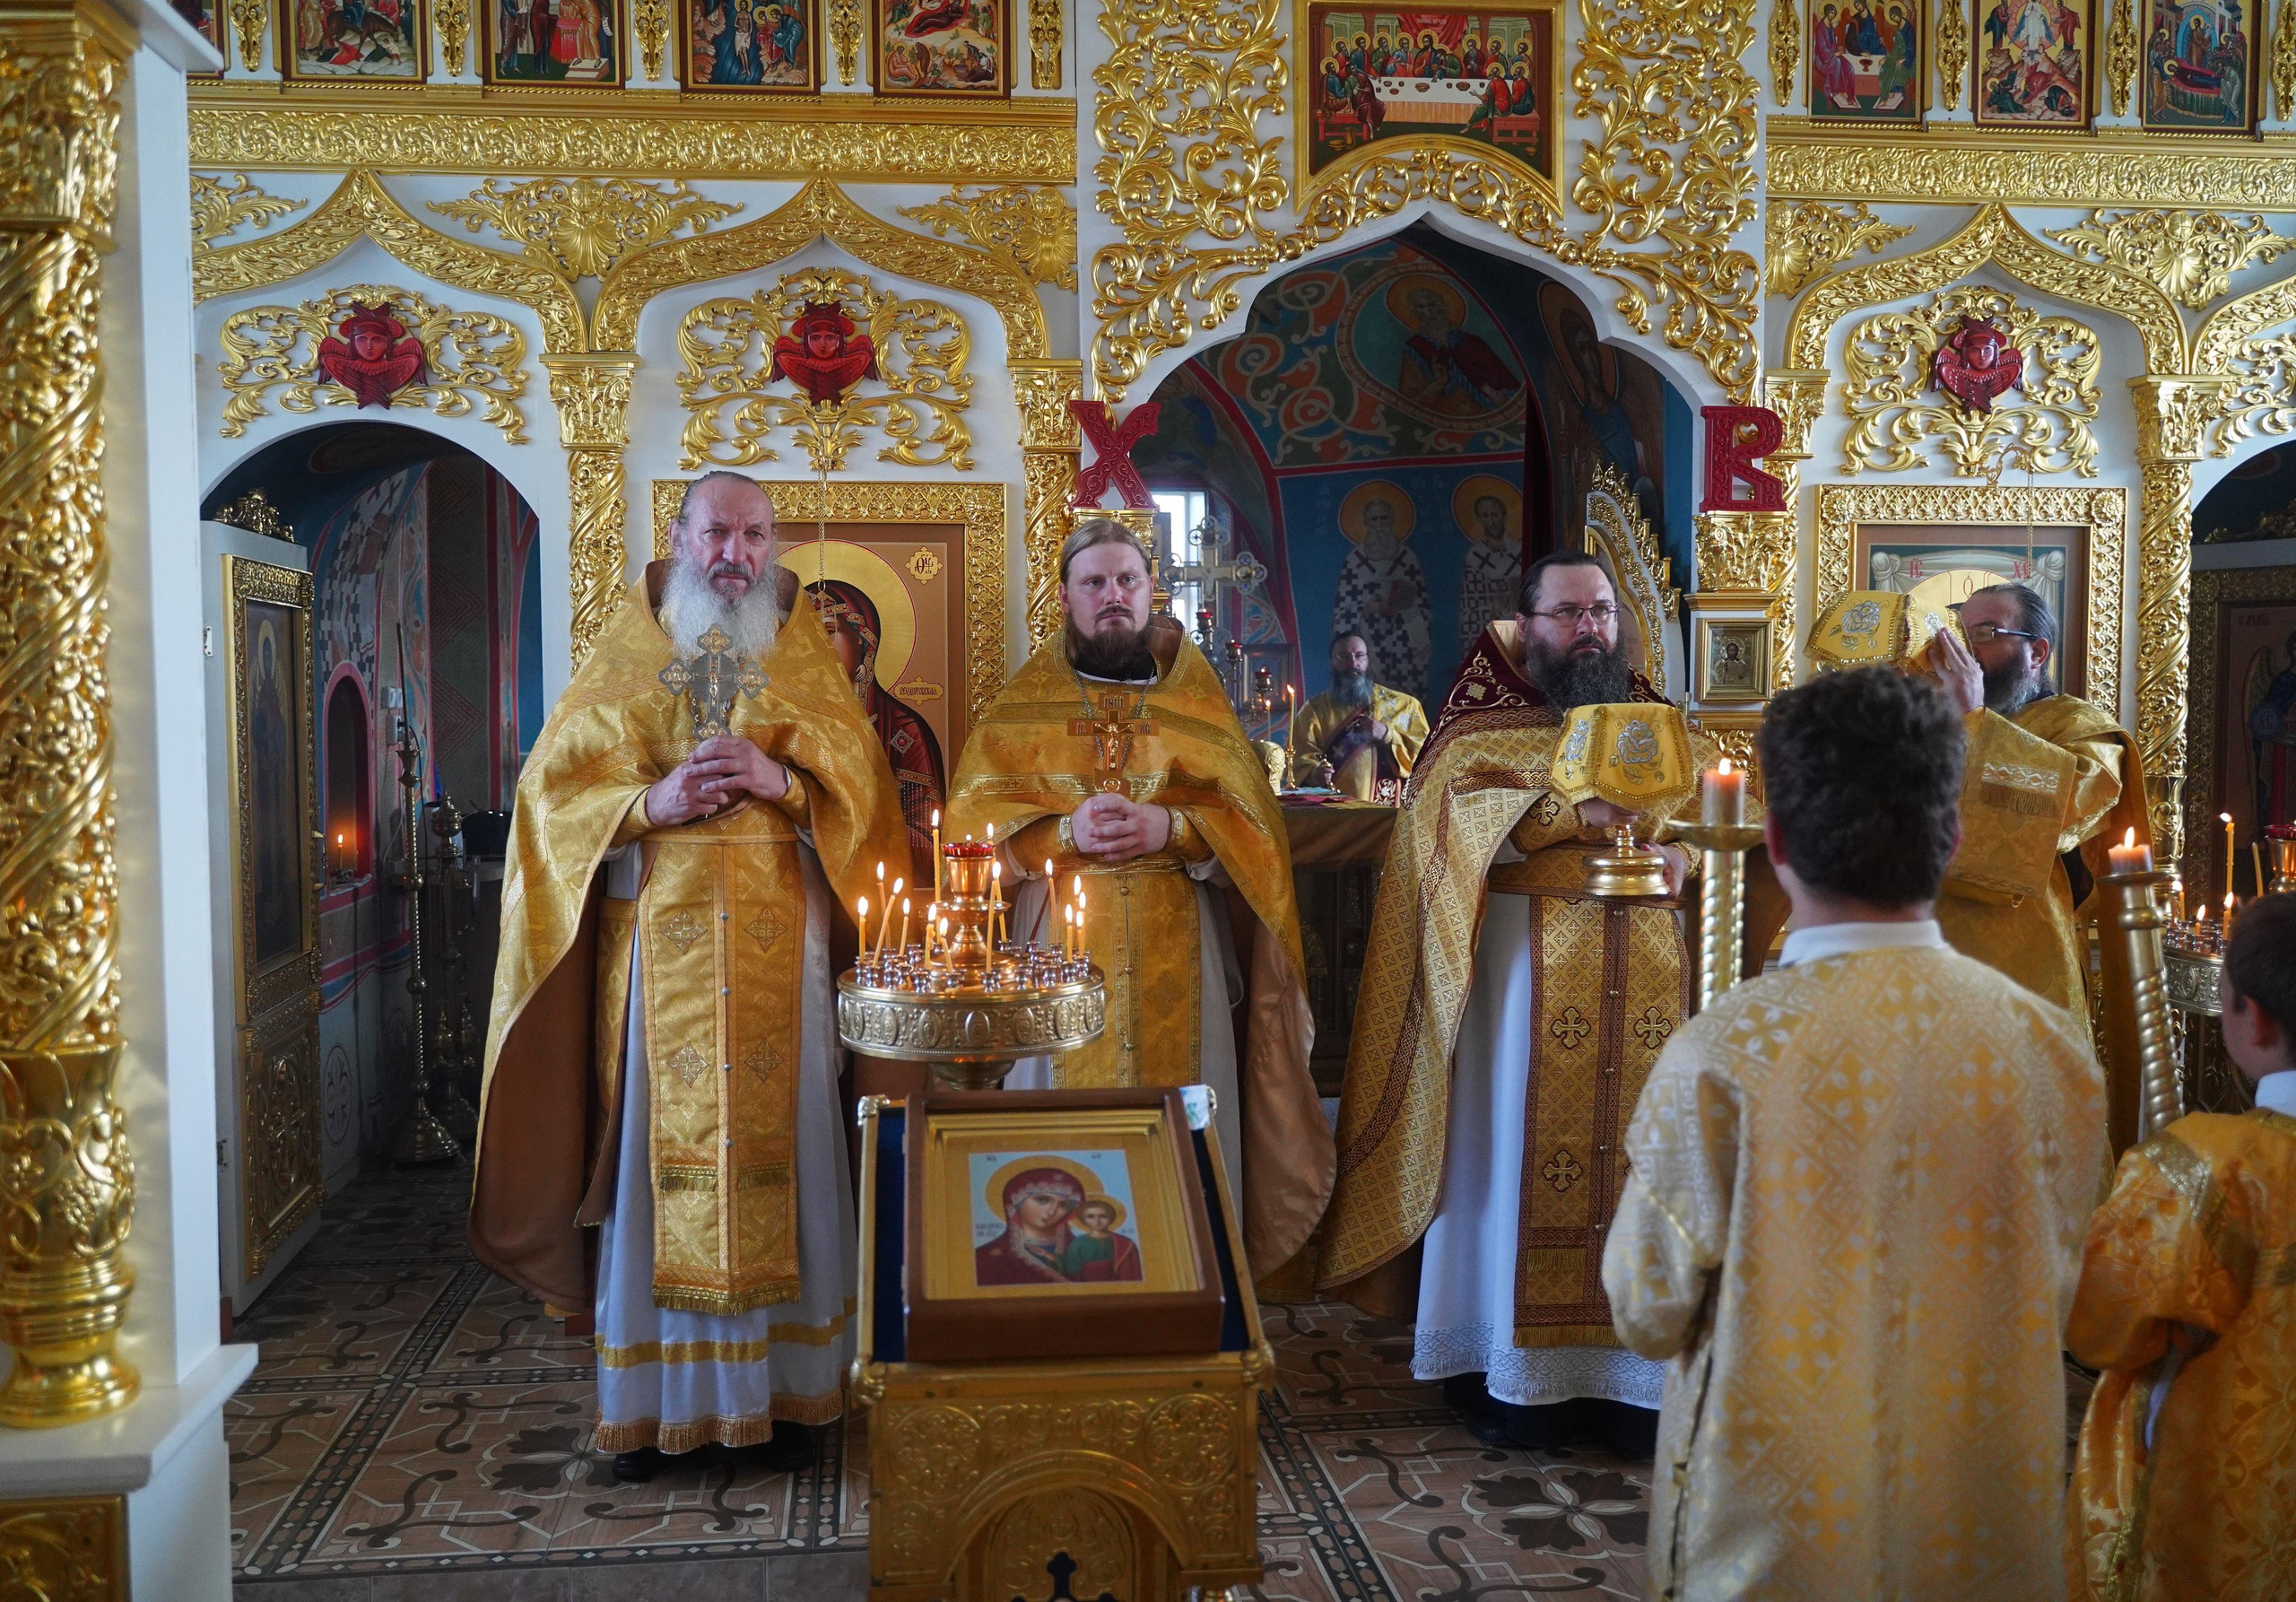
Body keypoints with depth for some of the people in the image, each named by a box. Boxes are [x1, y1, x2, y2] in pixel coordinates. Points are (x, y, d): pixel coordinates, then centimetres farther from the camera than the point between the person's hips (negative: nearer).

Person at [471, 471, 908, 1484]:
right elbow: (554, 785, 4)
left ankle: (781, 1384, 11)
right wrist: (653, 802, -13)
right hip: (660, 944, -1)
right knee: (656, 1152, 0)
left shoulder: (805, 657, 12)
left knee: (781, 1150, 1)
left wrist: (779, 778, -14)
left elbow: (859, 770, 5)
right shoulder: (623, 658, 10)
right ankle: (650, 1396, 7)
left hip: (779, 949, 1)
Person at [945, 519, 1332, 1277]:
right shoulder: (1025, 701, 9)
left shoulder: (1194, 694, 11)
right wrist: (1065, 830, -16)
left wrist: (1166, 828, -14)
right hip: (1058, 942, -1)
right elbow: (974, 815, 0)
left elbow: (1249, 816, 3)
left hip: (1178, 950, 1)